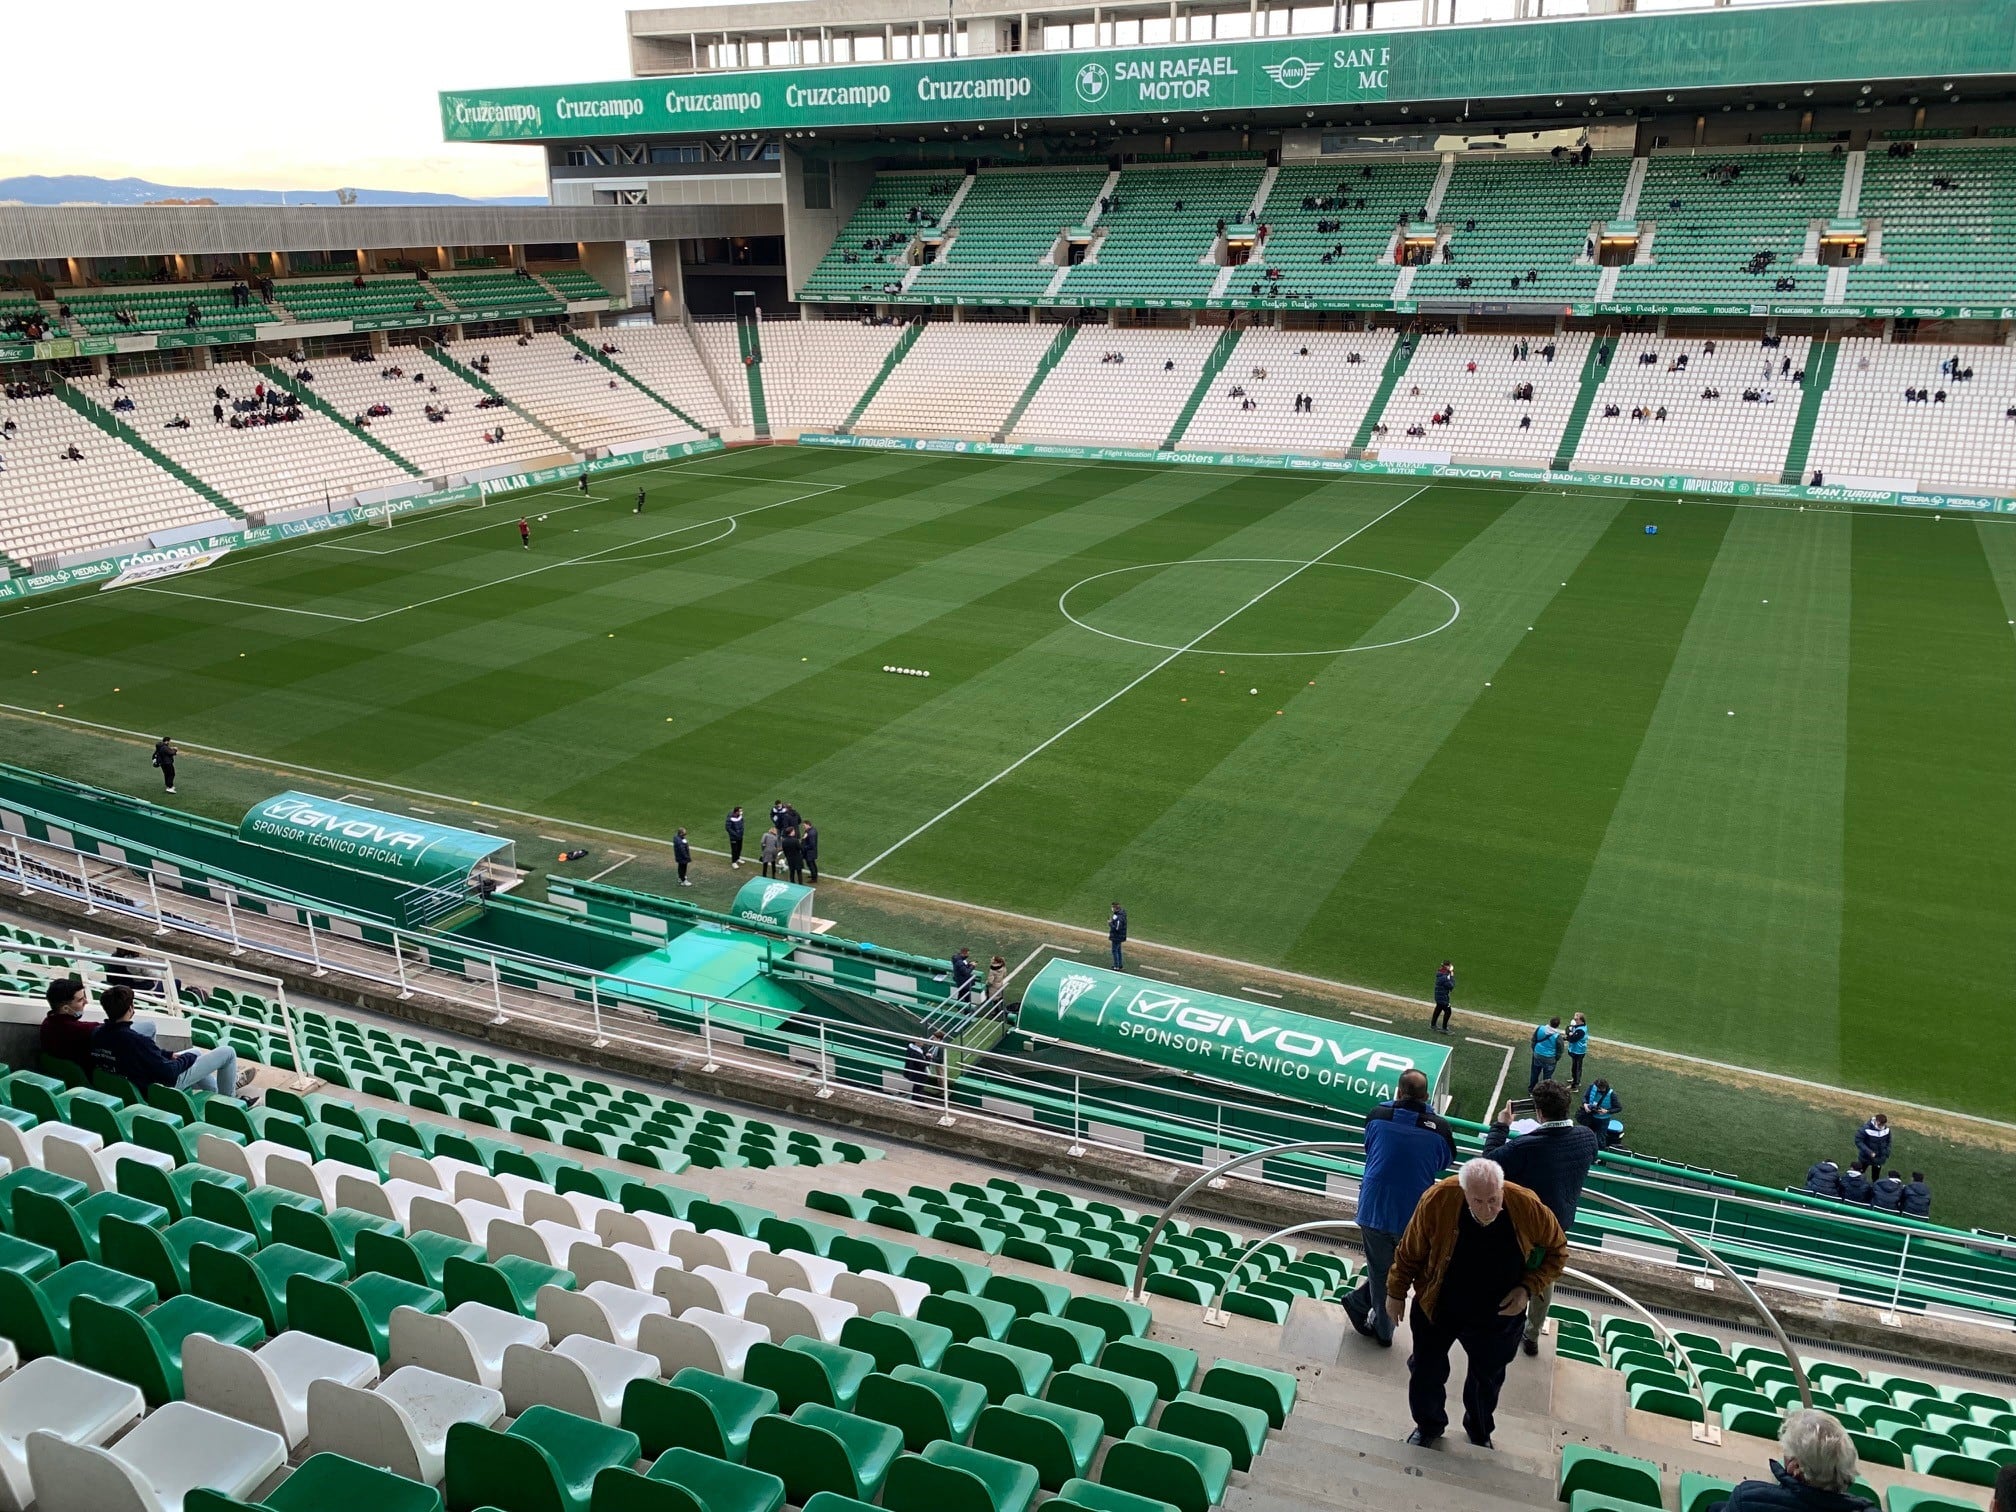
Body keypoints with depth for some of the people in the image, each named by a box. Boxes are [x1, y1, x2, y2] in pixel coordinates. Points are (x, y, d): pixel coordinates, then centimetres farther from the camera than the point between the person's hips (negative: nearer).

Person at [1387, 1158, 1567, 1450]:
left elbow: (1557, 1251, -6)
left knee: (1487, 1378, 23)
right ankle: (1428, 1425, 47)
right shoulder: (1438, 1200, -30)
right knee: (1426, 1372, 16)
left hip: (1497, 1316, 1)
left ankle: (1480, 1432, 54)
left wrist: (1528, 1288, -17)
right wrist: (1397, 1292, -2)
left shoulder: (1528, 1208, -28)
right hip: (1437, 1309, -1)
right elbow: (1410, 1250, -13)